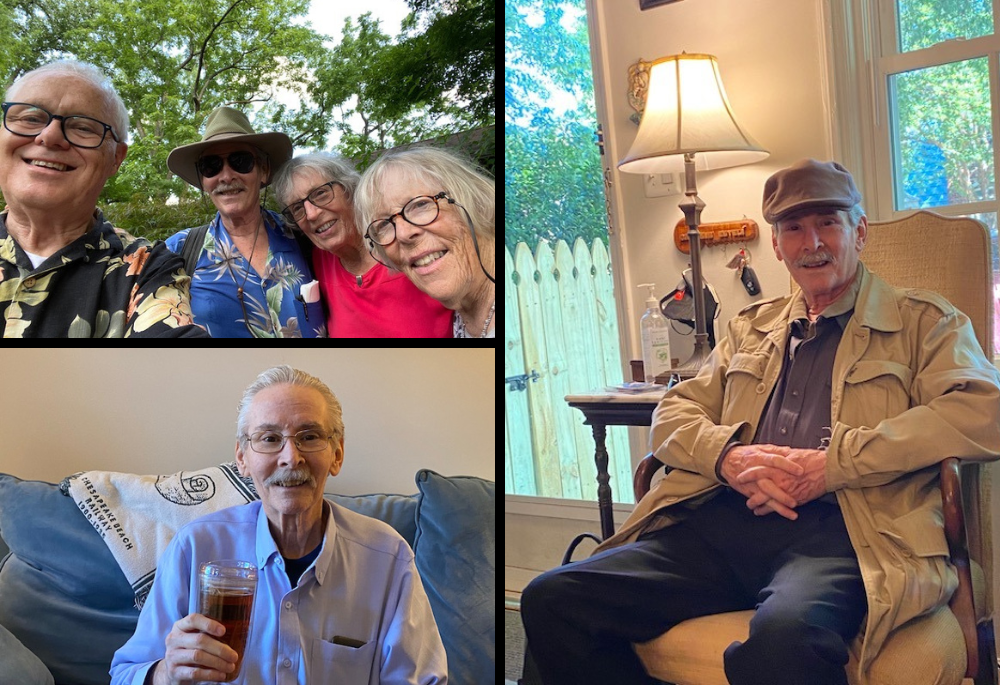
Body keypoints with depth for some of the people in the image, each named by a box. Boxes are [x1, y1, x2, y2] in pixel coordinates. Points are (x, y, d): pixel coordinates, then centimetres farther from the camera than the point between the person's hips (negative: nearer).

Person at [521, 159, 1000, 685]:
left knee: (786, 633, -41)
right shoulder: (751, 326, 27)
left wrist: (831, 463, -13)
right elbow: (672, 414, 21)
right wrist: (728, 455, -3)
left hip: (835, 530, -4)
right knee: (551, 599, -16)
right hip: (721, 522, 5)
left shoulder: (922, 322, 13)